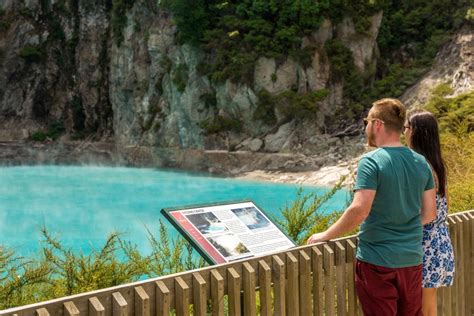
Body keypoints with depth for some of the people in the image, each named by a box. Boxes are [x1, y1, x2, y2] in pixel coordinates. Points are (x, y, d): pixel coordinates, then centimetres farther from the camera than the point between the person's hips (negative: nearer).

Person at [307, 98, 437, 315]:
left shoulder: (371, 162, -14)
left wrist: (325, 236, -11)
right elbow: (429, 213, 8)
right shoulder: (421, 163, 5)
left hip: (378, 261, -6)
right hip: (412, 259, 6)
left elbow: (359, 210, -23)